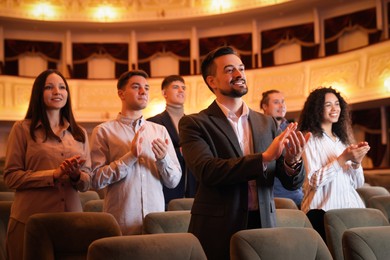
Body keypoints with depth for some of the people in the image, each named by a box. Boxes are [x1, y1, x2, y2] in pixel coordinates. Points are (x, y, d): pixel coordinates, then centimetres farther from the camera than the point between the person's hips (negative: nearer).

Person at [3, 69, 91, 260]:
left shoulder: (79, 133, 13)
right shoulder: (23, 128, 1)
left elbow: (86, 182, 12)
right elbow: (11, 177, -5)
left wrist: (76, 175, -11)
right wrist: (54, 174, -15)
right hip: (30, 221, -3)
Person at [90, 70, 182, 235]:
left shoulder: (160, 131, 8)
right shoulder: (104, 131, -1)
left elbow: (173, 181, 5)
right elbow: (96, 180, -9)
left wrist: (163, 159, -13)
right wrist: (131, 156, -16)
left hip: (156, 222, 3)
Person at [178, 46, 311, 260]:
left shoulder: (266, 123, 7)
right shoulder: (194, 124, -4)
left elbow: (292, 182, 5)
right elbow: (207, 170, -20)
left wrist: (293, 161, -17)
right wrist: (264, 157, -25)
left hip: (263, 226, 4)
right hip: (218, 231, -3)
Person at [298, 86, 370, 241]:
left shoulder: (343, 138, 17)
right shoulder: (309, 138, -1)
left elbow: (357, 183, 14)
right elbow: (314, 181, -12)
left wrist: (356, 162, -5)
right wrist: (343, 159, -16)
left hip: (351, 207, 5)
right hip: (324, 211, -5)